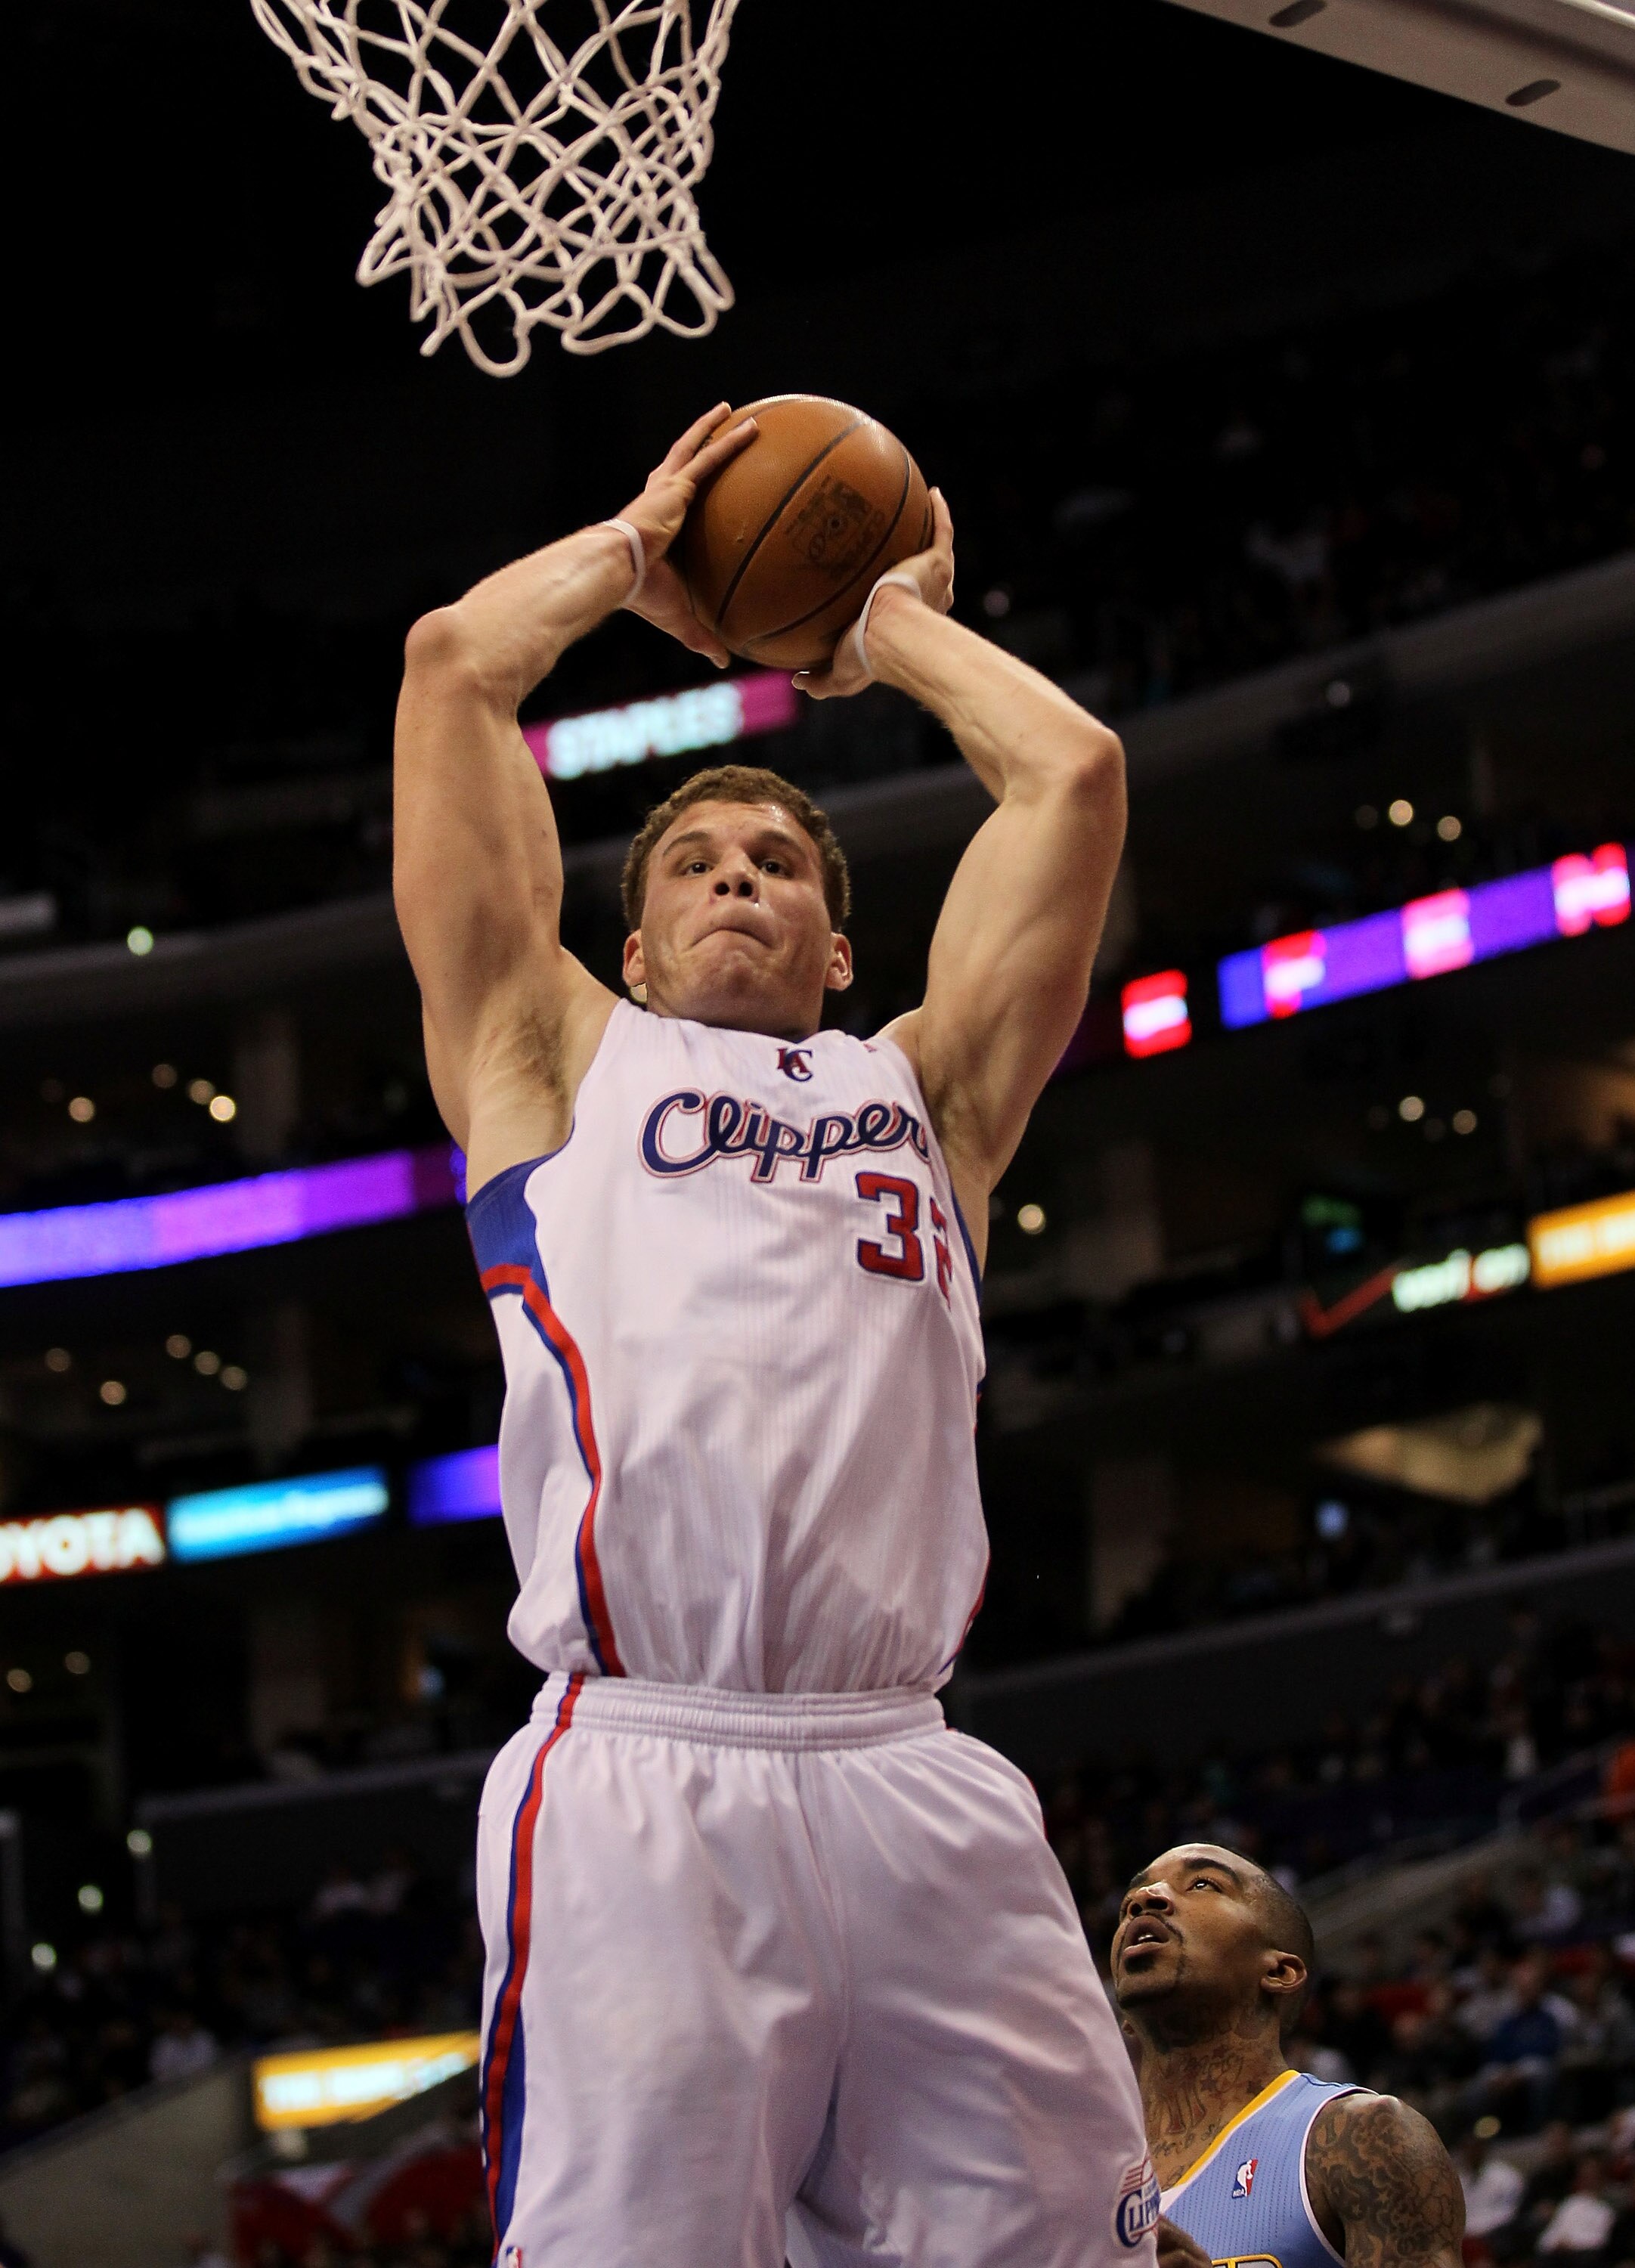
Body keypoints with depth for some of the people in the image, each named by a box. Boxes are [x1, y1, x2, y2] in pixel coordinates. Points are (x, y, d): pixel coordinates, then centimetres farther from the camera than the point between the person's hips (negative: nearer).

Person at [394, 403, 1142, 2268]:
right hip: (636, 1781, -2)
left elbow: (1072, 772, 22)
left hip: (916, 1787, 3)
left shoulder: (925, 1087, 27)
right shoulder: (560, 1062, 21)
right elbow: (451, 667, 19)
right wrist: (638, 555, 34)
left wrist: (899, 627, 37)